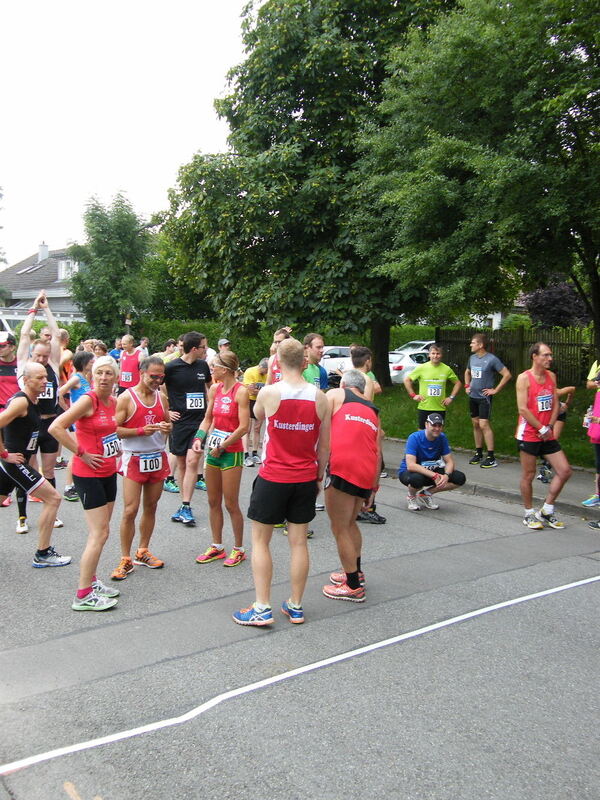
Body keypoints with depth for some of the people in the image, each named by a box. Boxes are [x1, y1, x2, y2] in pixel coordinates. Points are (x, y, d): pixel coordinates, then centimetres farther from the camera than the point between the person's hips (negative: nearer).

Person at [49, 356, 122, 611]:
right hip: (88, 474, -8)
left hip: (108, 472, 8)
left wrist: (115, 448, 11)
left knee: (100, 531, 15)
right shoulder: (88, 400, -17)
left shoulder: (113, 402, 7)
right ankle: (83, 596, 0)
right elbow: (56, 428, -25)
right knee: (99, 534, -8)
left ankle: (91, 581, 28)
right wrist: (82, 454, -20)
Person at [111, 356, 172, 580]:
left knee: (150, 507, 12)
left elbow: (168, 422, 19)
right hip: (134, 459, -5)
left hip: (158, 458, 5)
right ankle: (126, 560, 5)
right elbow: (114, 429, -11)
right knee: (130, 510, -6)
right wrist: (141, 430, -21)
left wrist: (167, 427, -4)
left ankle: (143, 552, 26)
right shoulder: (126, 398, -8)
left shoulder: (162, 397, 9)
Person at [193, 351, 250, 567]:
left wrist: (222, 447, -12)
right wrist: (199, 439, -2)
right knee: (213, 502, 13)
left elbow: (243, 427, -17)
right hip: (213, 451, 7)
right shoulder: (215, 389, 6)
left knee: (231, 504, 1)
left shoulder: (241, 391, -14)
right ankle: (217, 547, 26)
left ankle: (238, 550, 17)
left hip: (231, 452, -7)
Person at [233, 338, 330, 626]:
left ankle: (262, 609, 7)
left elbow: (257, 414, 12)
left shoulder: (269, 392, -13)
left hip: (273, 477, -3)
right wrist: (319, 475, 16)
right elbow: (324, 445, 3)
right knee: (298, 542, 11)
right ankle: (295, 607, 20)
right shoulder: (319, 397, -3)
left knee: (260, 541, 8)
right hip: (306, 479, 3)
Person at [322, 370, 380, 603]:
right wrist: (373, 487, 24)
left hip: (342, 467, -6)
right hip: (367, 472, 7)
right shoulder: (373, 410, 25)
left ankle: (354, 587, 10)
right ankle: (355, 572, 39)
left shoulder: (335, 395, 11)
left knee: (340, 529, 4)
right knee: (350, 524, 25)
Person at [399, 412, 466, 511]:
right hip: (409, 472, -5)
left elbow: (450, 461, -5)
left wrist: (446, 475, -28)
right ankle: (411, 496, -3)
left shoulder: (442, 438, -6)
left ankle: (426, 494, 4)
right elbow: (410, 466, -33)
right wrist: (434, 475, -37)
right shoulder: (414, 438, -23)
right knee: (417, 479, -42)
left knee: (460, 478, -14)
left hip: (431, 471, 6)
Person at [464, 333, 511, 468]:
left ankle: (491, 458, -7)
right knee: (476, 424, 11)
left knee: (484, 424, -11)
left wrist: (495, 390, -12)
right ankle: (478, 453, 22)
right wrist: (467, 386, 14)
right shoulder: (472, 357, 7)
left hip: (484, 397, -7)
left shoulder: (492, 359, -13)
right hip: (472, 396, 7)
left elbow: (507, 375, -13)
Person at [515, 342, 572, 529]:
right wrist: (541, 429, -13)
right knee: (528, 475, 3)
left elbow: (555, 404, 10)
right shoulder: (524, 378, -10)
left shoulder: (551, 376, 9)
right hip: (529, 434, -6)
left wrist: (549, 427, -4)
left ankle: (547, 511, 17)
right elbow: (523, 409, -16)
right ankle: (529, 514, 18)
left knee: (565, 471, 3)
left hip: (547, 435, 7)